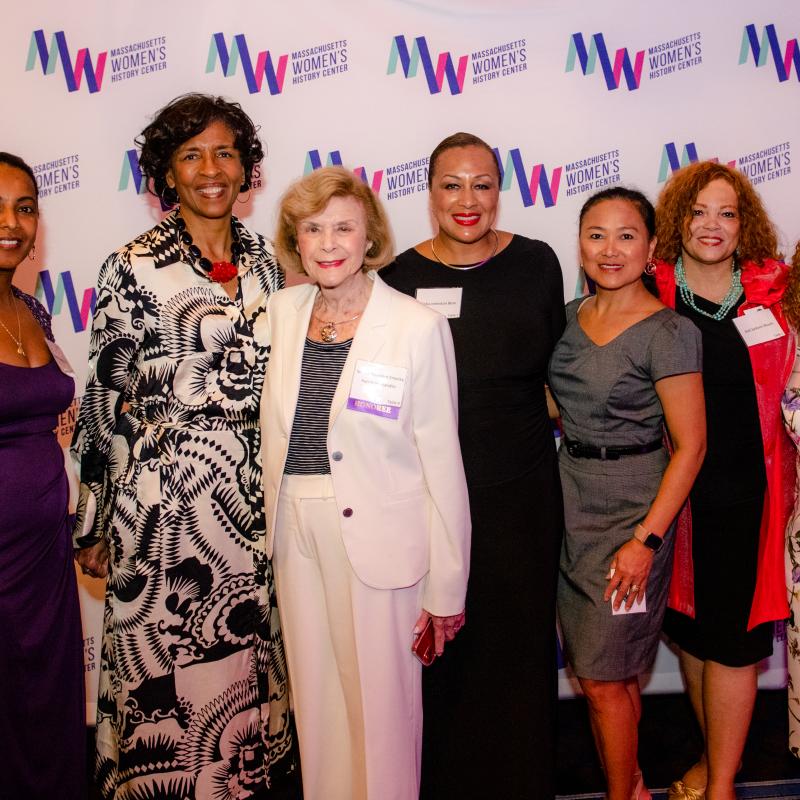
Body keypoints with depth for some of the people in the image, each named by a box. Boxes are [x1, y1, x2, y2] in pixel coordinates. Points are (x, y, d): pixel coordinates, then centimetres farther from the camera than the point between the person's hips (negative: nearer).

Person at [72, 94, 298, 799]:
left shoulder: (265, 263, 7)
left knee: (251, 655, 14)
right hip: (161, 498, -4)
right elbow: (105, 397, -4)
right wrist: (94, 521, -3)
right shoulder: (134, 267, -6)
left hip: (255, 495, 4)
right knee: (166, 665, 6)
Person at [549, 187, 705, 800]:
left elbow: (690, 445, -14)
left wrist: (647, 539, -19)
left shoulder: (666, 332, -14)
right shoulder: (570, 316, 5)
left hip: (632, 512, -6)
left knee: (604, 677, 1)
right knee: (610, 673, 16)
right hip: (572, 506, 6)